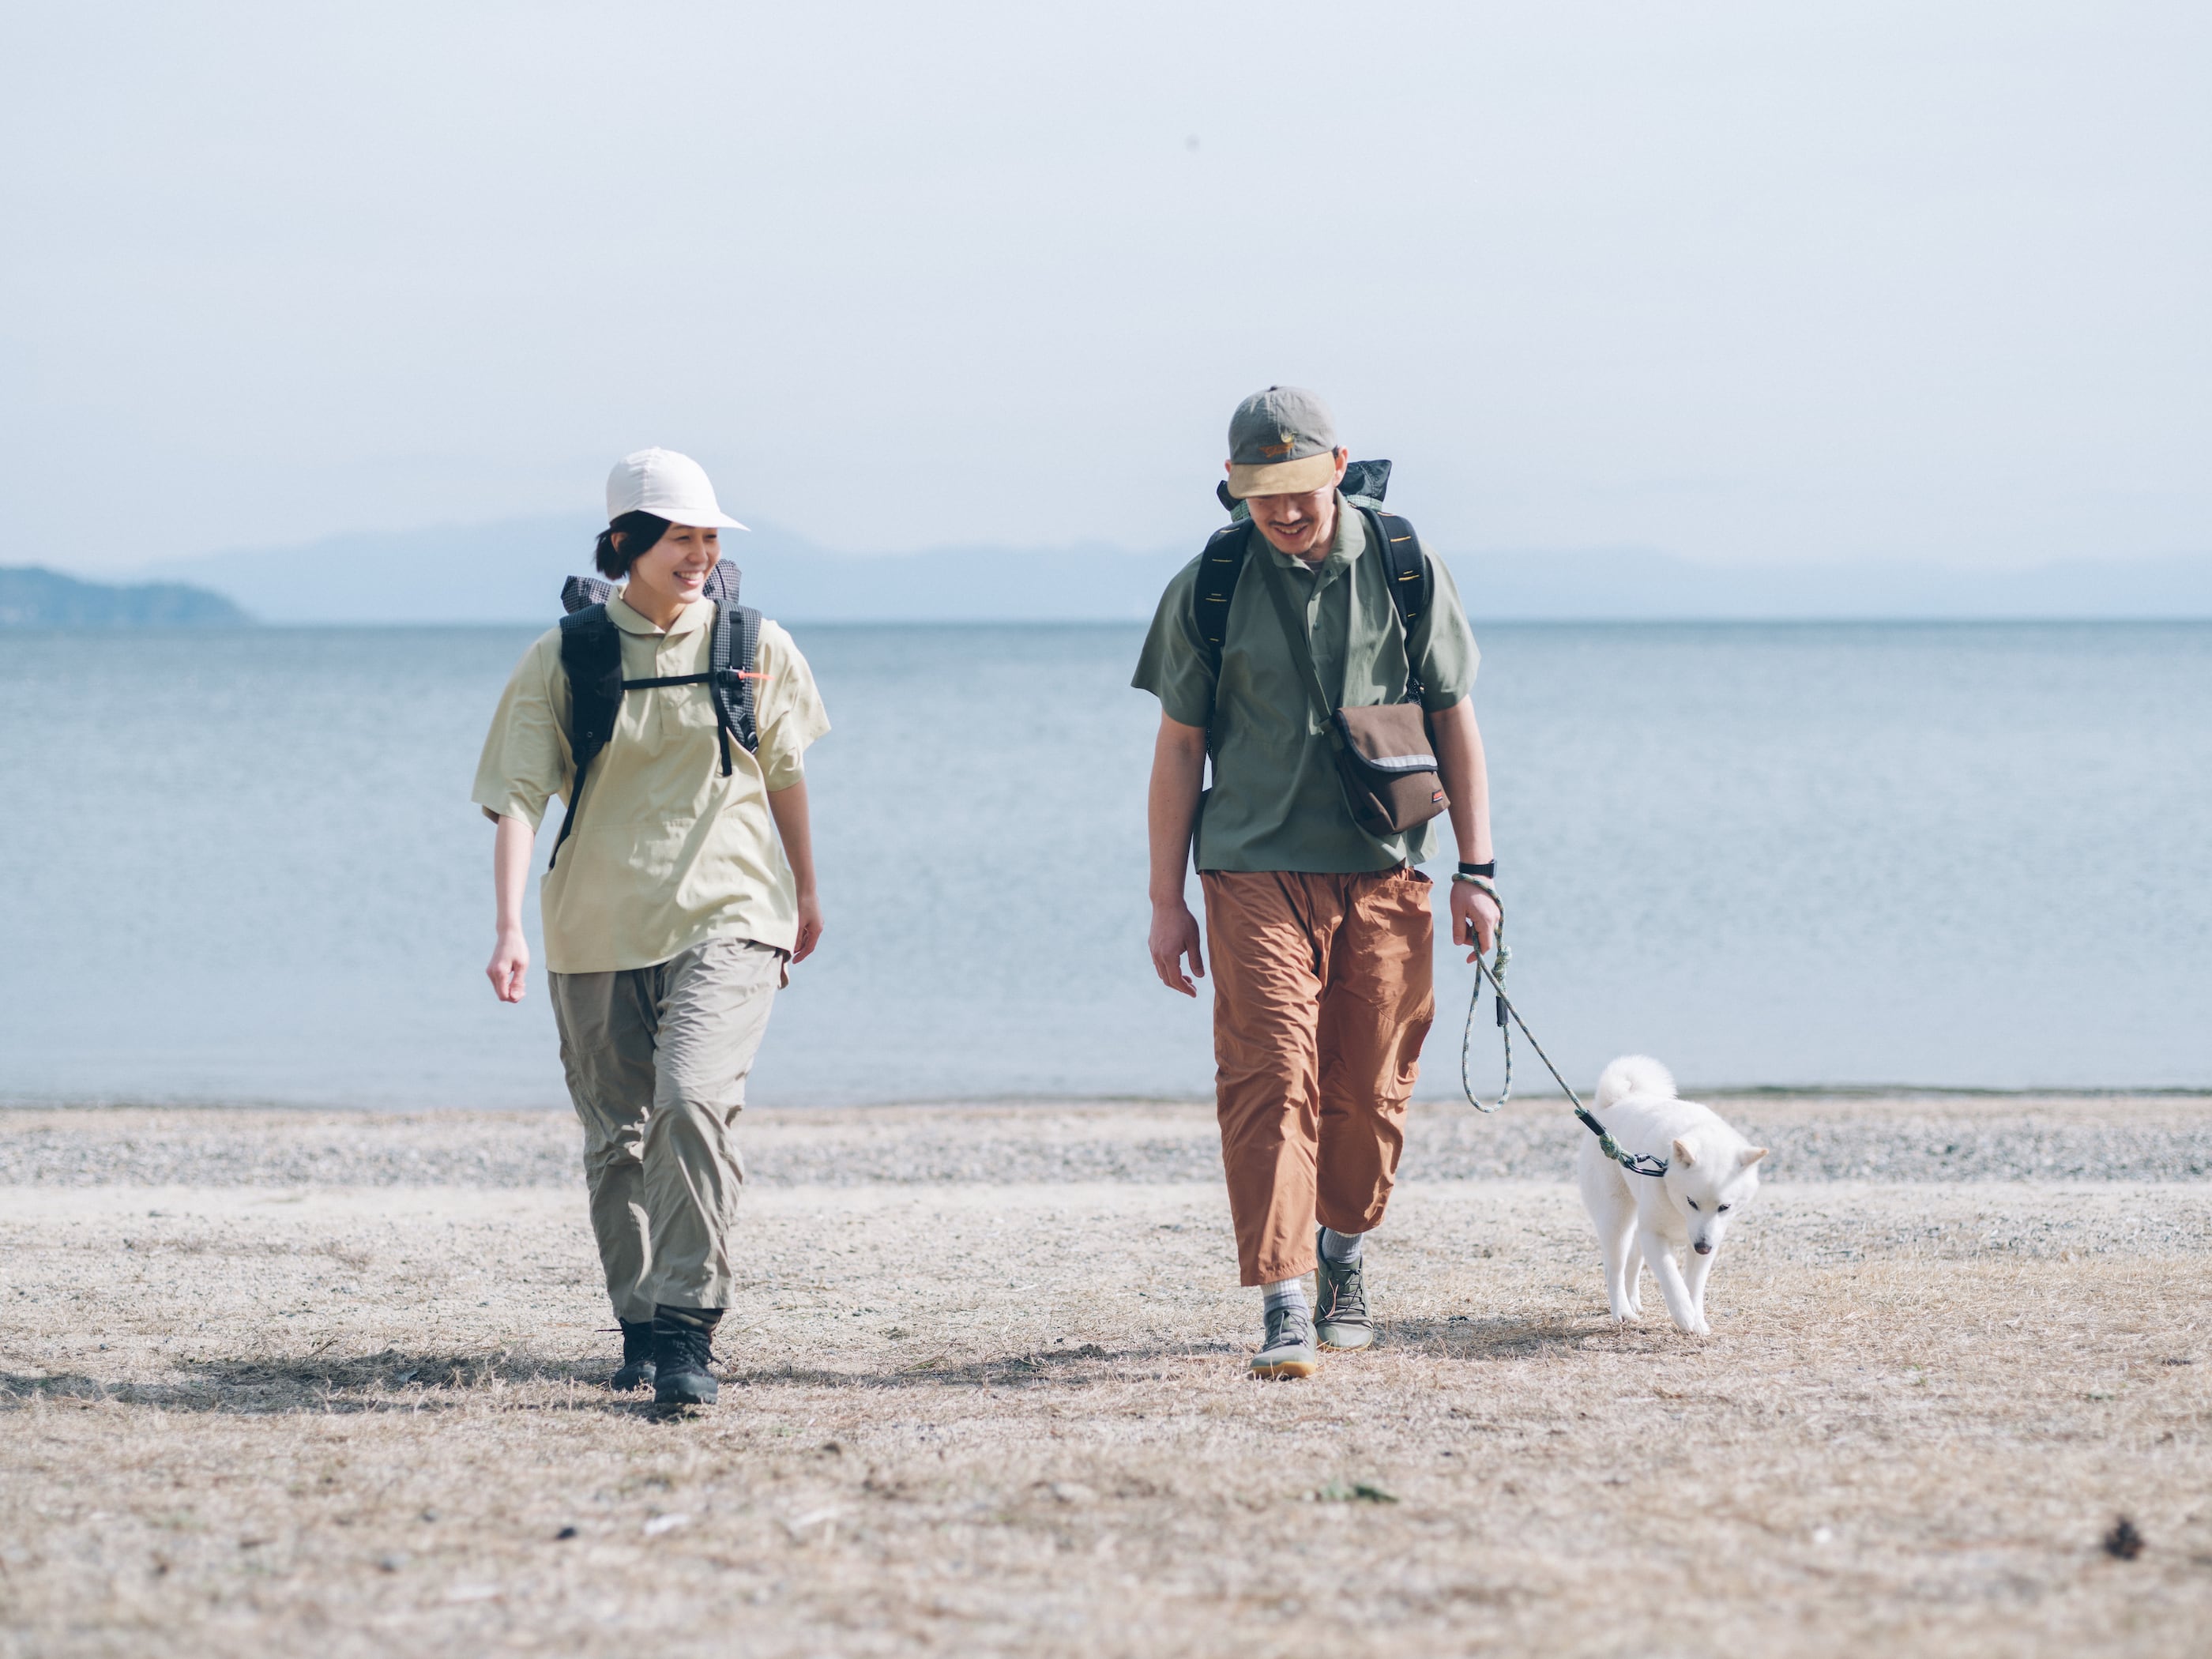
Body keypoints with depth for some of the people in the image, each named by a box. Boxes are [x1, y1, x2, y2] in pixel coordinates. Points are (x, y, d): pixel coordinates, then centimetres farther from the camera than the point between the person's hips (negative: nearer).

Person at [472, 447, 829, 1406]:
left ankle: (689, 1329, -22)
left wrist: (805, 894, 27)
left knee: (694, 1100, -23)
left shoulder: (755, 648, 4)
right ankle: (640, 1329, 25)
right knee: (616, 1140, 8)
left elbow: (783, 774, 18)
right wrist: (510, 927, -19)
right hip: (596, 932, 1)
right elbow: (519, 795, -6)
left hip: (726, 921, -1)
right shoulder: (563, 660, 0)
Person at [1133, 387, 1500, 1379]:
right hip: (1255, 874, -1)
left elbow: (1455, 724, 8)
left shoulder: (1405, 572, 3)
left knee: (1369, 1090, 6)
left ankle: (1345, 1252, 33)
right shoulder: (1208, 588, 0)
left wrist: (1476, 872, 3)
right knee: (1269, 1079, -13)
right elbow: (1179, 746, 5)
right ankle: (1285, 1307, -15)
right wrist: (1167, 902, 3)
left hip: (1384, 871, 1)